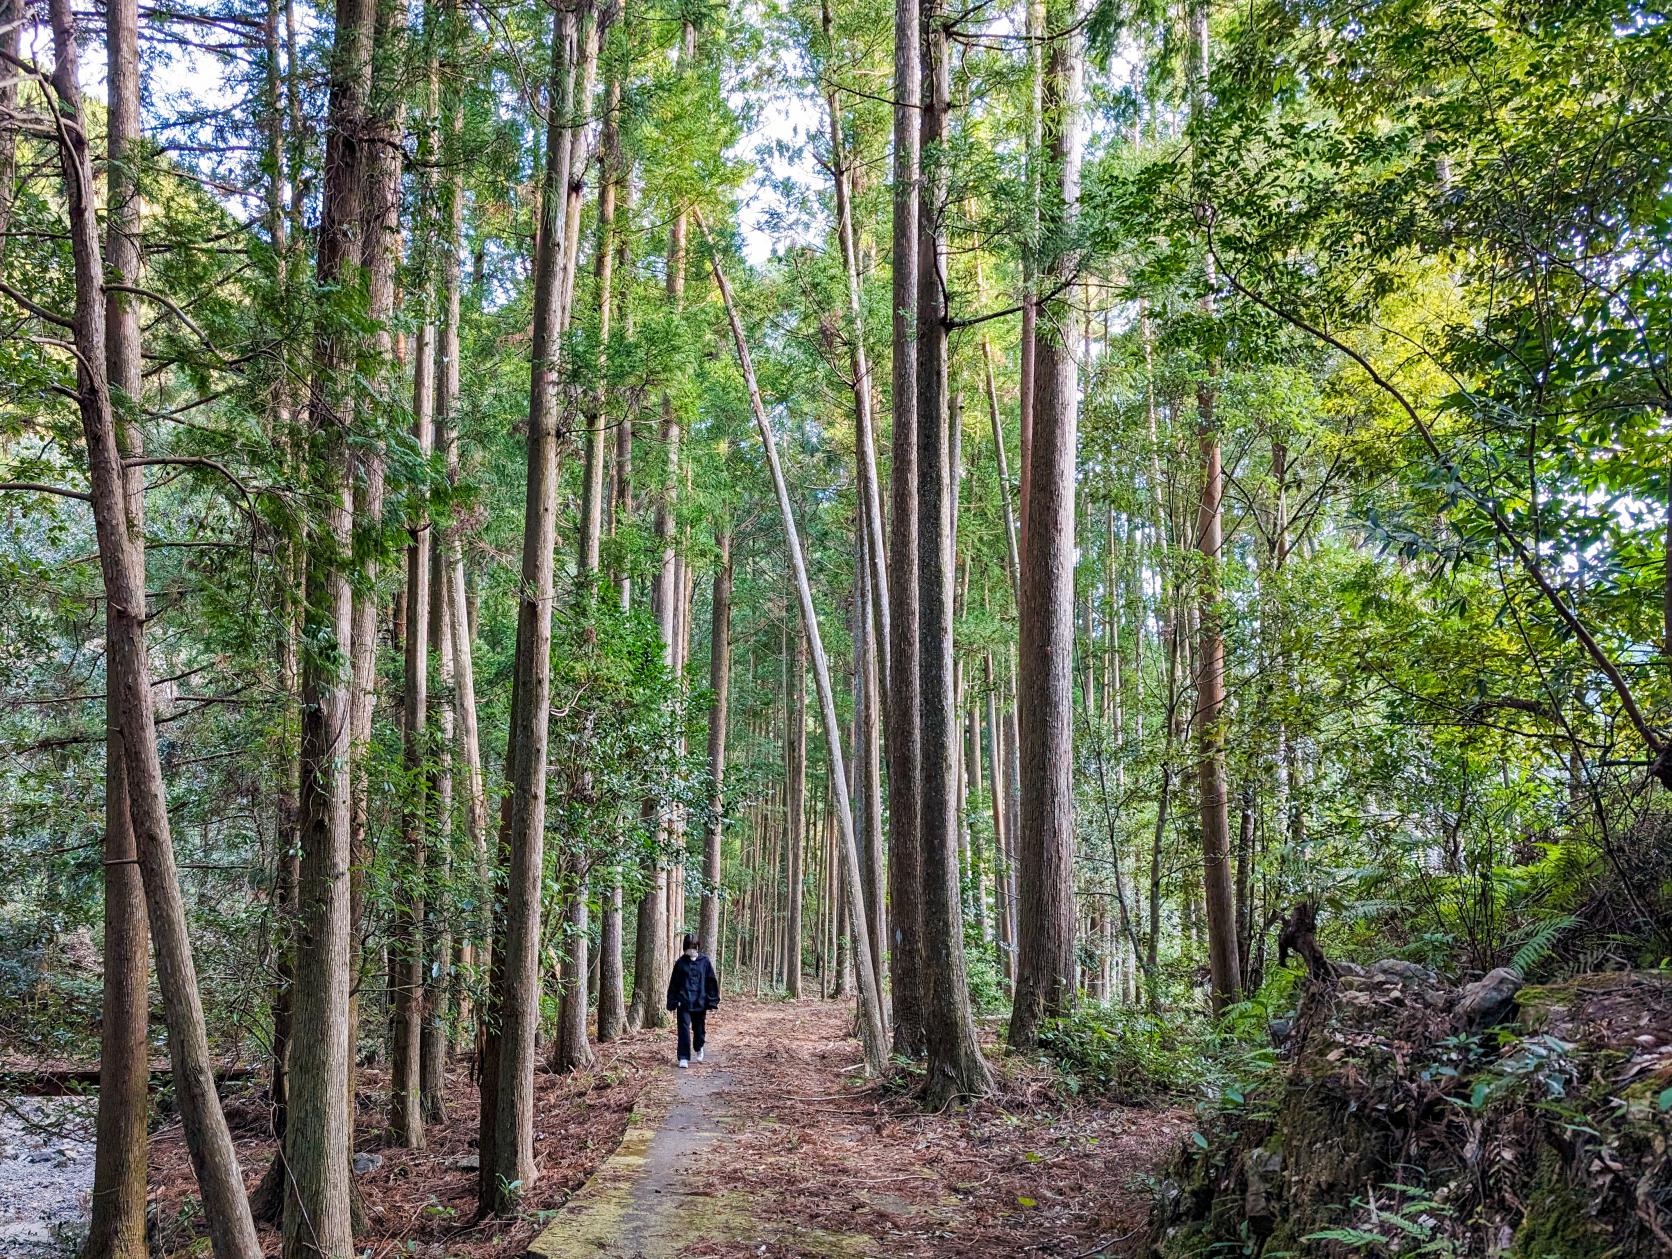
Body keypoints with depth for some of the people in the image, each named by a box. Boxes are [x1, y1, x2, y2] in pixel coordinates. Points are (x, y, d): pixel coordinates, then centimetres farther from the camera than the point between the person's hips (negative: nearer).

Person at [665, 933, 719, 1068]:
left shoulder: (704, 961, -1)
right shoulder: (681, 962, 0)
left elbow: (712, 981, 0)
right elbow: (673, 983, 2)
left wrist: (712, 1001, -4)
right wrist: (673, 1001, -2)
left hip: (700, 1003, 1)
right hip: (684, 1002, -1)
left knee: (699, 1029, 13)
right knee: (684, 1030, -8)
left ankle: (699, 1048, 42)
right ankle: (683, 1058, -2)